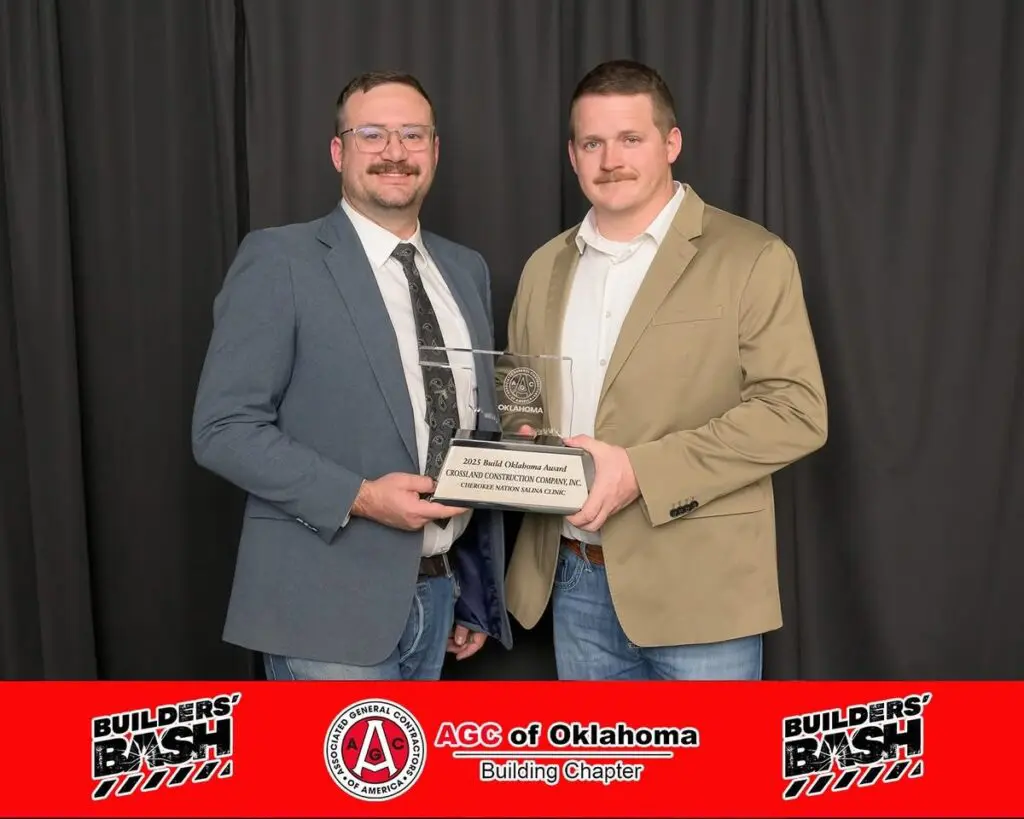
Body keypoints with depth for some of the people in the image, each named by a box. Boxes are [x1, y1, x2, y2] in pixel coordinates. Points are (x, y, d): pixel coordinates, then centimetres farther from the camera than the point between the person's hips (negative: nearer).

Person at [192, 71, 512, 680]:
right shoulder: (280, 260, -7)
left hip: (437, 592, 6)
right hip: (330, 602, -5)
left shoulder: (466, 269, 10)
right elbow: (223, 429, -11)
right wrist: (359, 497, -21)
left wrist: (477, 590, 13)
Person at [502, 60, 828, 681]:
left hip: (699, 586, -4)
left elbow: (796, 410, -12)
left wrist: (642, 471, -20)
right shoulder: (545, 267, 11)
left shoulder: (753, 259, -6)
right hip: (574, 581, 5)